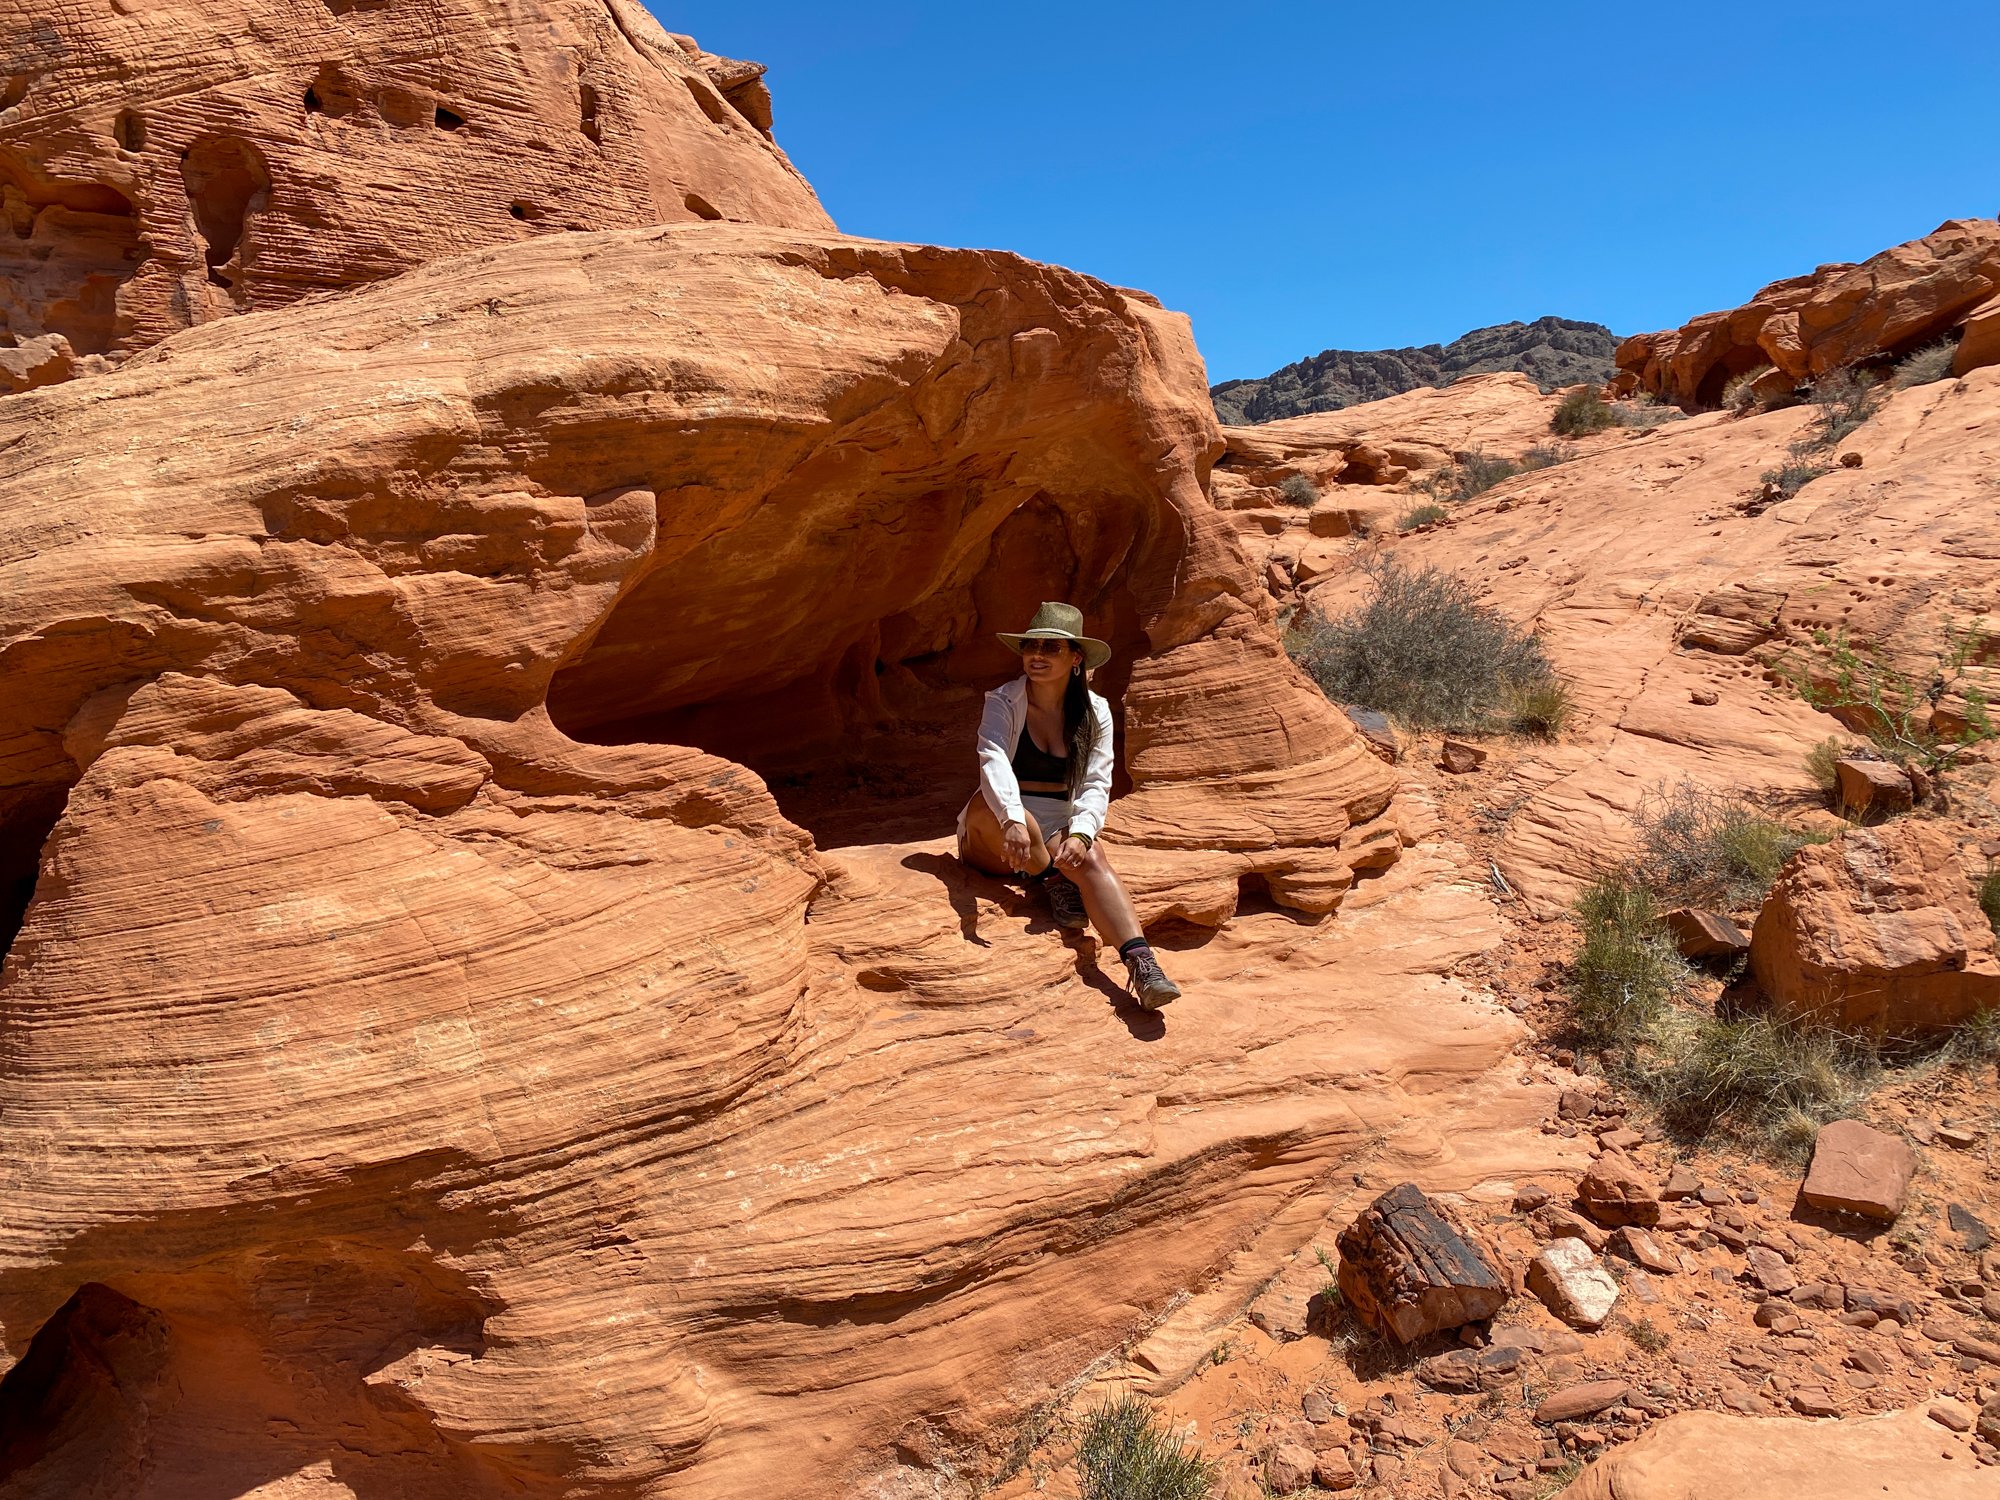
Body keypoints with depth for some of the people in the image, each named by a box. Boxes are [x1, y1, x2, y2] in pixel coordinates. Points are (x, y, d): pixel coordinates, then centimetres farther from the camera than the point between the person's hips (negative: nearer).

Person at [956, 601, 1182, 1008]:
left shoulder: (1095, 712, 3)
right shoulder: (1003, 701, -7)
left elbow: (1097, 785, -6)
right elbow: (993, 760, -26)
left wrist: (1079, 833, -28)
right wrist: (1012, 820, -46)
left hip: (1057, 836, 2)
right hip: (993, 842, -2)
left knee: (1091, 857, -33)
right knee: (986, 801, -36)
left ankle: (1142, 966, -49)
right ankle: (1055, 883, -20)